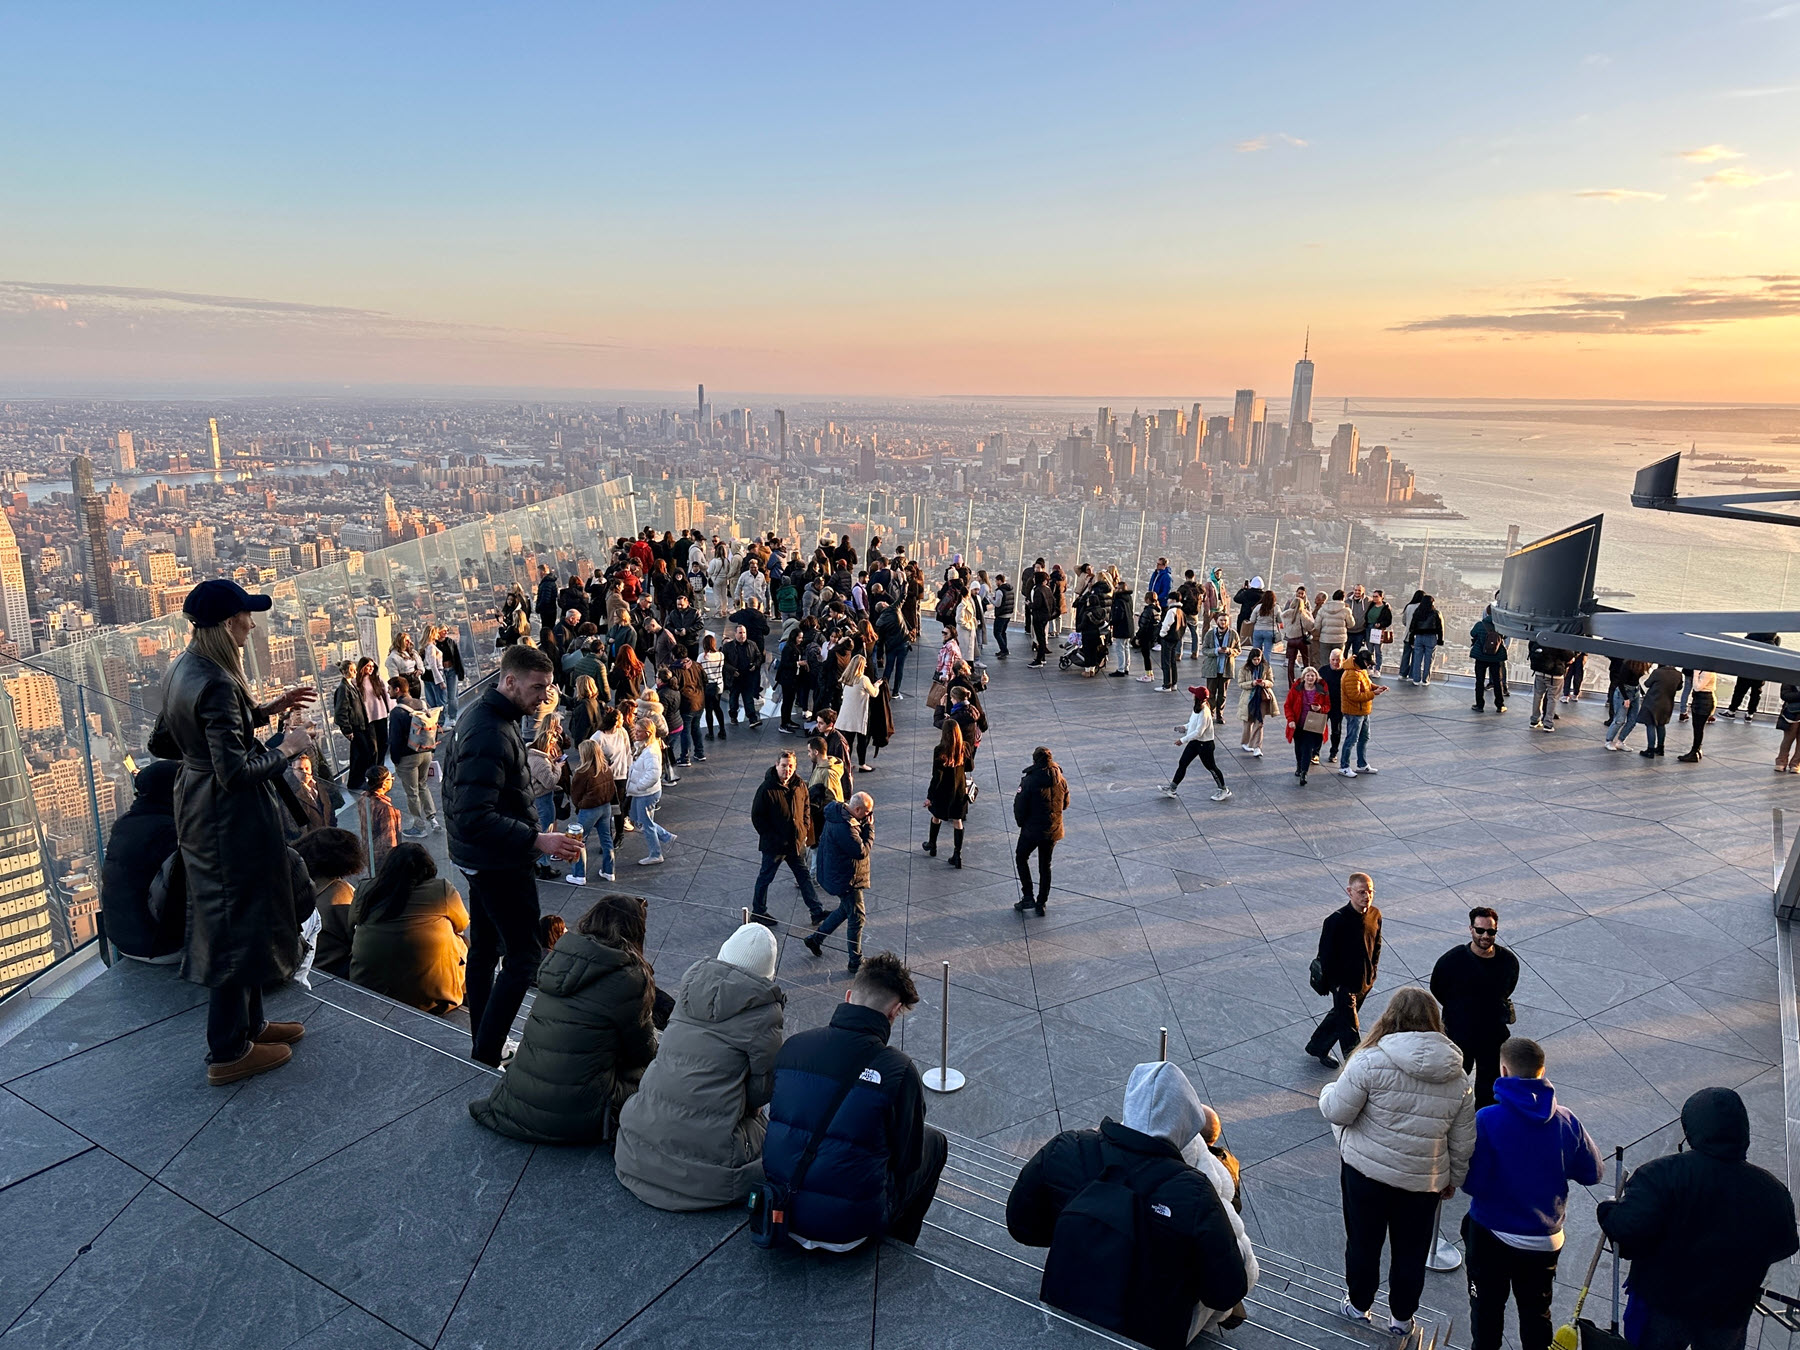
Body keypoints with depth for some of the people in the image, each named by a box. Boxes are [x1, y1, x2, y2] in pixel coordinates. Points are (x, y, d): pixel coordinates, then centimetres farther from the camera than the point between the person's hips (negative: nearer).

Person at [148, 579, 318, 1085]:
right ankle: (229, 1053, 16)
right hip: (232, 819, -10)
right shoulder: (216, 684, -26)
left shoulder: (181, 671, 5)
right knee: (238, 924, 3)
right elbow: (236, 772, -29)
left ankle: (249, 1024, 36)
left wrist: (261, 711, 13)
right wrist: (287, 749, -12)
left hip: (199, 811, 10)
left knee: (243, 922, 21)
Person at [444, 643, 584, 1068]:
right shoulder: (491, 734, -27)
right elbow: (476, 820, -32)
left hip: (476, 858, 11)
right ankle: (485, 1060, 2)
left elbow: (464, 798, 19)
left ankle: (482, 1045, 30)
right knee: (523, 957, -3)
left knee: (483, 949, 18)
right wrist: (537, 840, -34)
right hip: (499, 863, -11)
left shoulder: (476, 713, 6)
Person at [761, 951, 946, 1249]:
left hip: (782, 1213, 5)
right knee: (934, 1141, 20)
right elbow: (907, 1160, -6)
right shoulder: (898, 1071, -18)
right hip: (848, 1228, -5)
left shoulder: (792, 1046, -5)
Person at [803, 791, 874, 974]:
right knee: (857, 919, 2)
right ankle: (856, 963, 14)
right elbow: (862, 851, -25)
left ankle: (815, 938, 40)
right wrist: (869, 827, -19)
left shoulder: (839, 812, 0)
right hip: (846, 879, -10)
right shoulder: (844, 827, -33)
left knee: (845, 909, 26)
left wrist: (865, 825, -4)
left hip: (838, 874, 10)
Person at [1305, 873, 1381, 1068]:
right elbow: (1326, 955, -19)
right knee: (1349, 1028, 4)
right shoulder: (1336, 920, -27)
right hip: (1344, 983, -7)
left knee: (1340, 1015, 24)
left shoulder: (1375, 915, -7)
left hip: (1365, 981, 7)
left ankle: (1317, 1047, 45)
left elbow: (1376, 945, 11)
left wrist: (1373, 971, 10)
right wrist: (1333, 984, -15)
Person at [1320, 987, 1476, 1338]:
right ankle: (1401, 1319, 36)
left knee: (1363, 1242, 18)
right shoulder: (1458, 1079, -5)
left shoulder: (1371, 1060, -21)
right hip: (1424, 1181, 3)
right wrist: (1453, 1178, 19)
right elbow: (1463, 1142, 3)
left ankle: (1358, 1306, 36)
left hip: (1366, 1171, -3)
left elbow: (1337, 1112, -15)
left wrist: (1330, 1091, 6)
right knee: (1411, 1252, 21)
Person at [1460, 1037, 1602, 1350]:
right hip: (1546, 1238, 3)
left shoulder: (1486, 1119, -23)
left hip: (1492, 1234, -3)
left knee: (1487, 1307, 18)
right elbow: (1592, 1173, 0)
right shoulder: (1565, 1120, -12)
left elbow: (1471, 1182, -23)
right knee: (1536, 1312, 23)